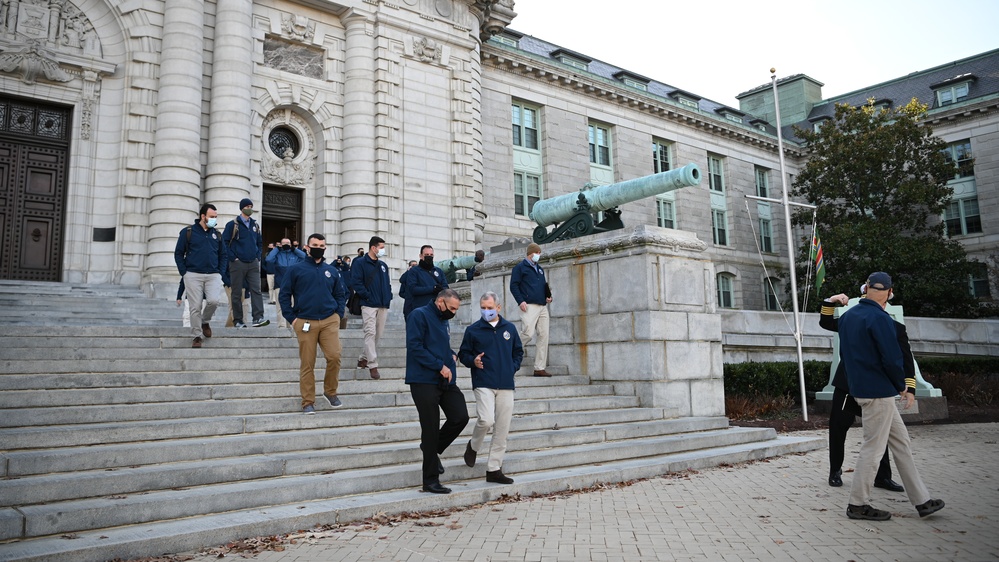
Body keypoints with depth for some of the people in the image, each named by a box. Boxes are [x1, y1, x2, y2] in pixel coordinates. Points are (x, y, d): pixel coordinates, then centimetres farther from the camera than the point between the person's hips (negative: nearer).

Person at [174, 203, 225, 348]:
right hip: (193, 275, -2)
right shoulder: (187, 232, 3)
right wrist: (184, 273, -3)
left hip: (213, 275, 2)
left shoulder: (217, 234, 14)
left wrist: (221, 273, 6)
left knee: (213, 301, -18)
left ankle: (205, 321, 11)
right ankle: (198, 336, 9)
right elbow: (178, 254, 5)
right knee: (195, 307, -3)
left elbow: (222, 255, 19)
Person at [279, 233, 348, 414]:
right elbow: (284, 295, 3)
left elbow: (341, 295, 19)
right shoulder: (296, 269, 3)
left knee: (334, 356, -11)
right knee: (307, 364, 0)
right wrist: (292, 318, -2)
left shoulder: (332, 271, 12)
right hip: (305, 322, -2)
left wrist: (338, 315, 6)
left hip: (329, 321, 2)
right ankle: (308, 402, 10)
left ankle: (330, 392, 12)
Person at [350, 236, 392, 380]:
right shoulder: (360, 263, -3)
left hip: (383, 305, 7)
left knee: (378, 335, 9)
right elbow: (356, 282, -12)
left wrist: (389, 295, 8)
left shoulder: (383, 265, 19)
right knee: (370, 333, -12)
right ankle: (373, 365, -11)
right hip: (369, 305, -7)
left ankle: (363, 359, 23)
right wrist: (367, 296, -17)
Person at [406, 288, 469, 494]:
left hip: (446, 382, 8)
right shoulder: (419, 315, -8)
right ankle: (431, 480, 11)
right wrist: (440, 366, -18)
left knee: (460, 417, -4)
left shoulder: (444, 321, 18)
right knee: (431, 429, -2)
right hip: (424, 382, -8)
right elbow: (415, 346, -18)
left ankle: (433, 449, 23)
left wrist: (451, 355, 7)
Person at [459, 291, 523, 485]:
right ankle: (473, 446, 12)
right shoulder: (473, 330, 3)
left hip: (506, 385, 3)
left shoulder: (509, 328, 11)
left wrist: (513, 368, 5)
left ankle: (494, 469, 14)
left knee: (502, 429, 4)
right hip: (483, 384, -3)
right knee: (486, 420, -21)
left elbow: (518, 352, 20)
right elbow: (463, 354, 8)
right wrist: (473, 361, -12)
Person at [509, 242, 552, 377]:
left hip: (543, 307, 7)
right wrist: (520, 301, -15)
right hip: (529, 306, -7)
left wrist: (548, 296, 10)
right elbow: (513, 286, -4)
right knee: (528, 334, -19)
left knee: (543, 336, 1)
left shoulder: (540, 269, 24)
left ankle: (539, 368, 4)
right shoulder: (520, 267, 3)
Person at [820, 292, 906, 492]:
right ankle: (835, 471, 20)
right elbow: (826, 323, 9)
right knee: (837, 428, 5)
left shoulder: (896, 328, -1)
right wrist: (830, 302, -8)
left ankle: (882, 476, 23)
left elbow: (906, 360, -1)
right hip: (847, 386, 1)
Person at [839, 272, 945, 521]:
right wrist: (903, 387, -2)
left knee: (901, 442, 15)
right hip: (879, 391, -9)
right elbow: (892, 358, -19)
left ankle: (921, 500, 22)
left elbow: (844, 353, 16)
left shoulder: (847, 316, 9)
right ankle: (858, 504, 8)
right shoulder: (880, 318, -17)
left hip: (859, 387, 9)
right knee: (873, 447, 0)